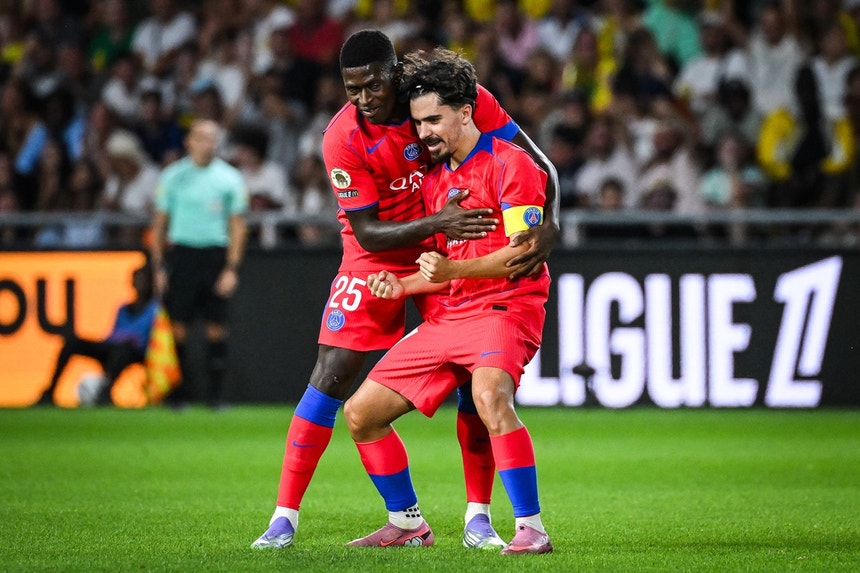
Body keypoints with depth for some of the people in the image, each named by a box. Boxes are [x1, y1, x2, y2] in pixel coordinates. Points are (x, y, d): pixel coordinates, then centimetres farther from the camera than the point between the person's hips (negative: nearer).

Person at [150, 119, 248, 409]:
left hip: (216, 255, 0)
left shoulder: (230, 178, 5)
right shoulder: (173, 176, 5)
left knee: (216, 327, -2)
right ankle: (179, 391, 3)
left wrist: (232, 268, -2)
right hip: (181, 252, 0)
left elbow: (237, 225, 6)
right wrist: (159, 266, 3)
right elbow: (159, 223, 10)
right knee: (178, 325, -4)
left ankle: (216, 393, 4)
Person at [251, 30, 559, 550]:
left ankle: (479, 519, 7)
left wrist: (549, 224, -30)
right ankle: (285, 517, -6)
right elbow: (366, 233, -20)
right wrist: (437, 223, -34)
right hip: (379, 258, -2)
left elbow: (535, 161, -14)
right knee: (331, 375, -10)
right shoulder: (344, 138, -23)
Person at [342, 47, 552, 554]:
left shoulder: (510, 164, -7)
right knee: (361, 413, 5)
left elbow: (526, 253, -17)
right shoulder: (435, 179, 18)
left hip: (506, 307, -9)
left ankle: (531, 528, -33)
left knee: (490, 397, -38)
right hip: (450, 316, 9)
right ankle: (408, 523, 20)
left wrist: (452, 269, -28)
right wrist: (403, 285, 5)